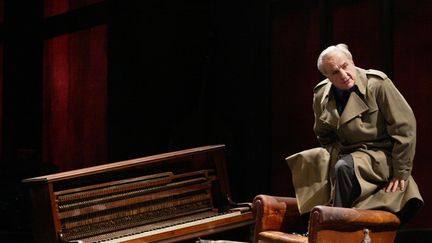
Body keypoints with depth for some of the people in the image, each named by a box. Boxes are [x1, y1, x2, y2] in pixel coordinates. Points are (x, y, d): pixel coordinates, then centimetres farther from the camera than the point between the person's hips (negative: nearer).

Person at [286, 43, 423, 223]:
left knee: (344, 167, -34)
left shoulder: (377, 84, -15)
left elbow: (405, 125, -14)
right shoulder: (321, 94, 1)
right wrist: (334, 156, -2)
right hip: (345, 154, 6)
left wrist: (401, 172, -13)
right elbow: (324, 135, 18)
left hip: (379, 156, -6)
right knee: (304, 161, -12)